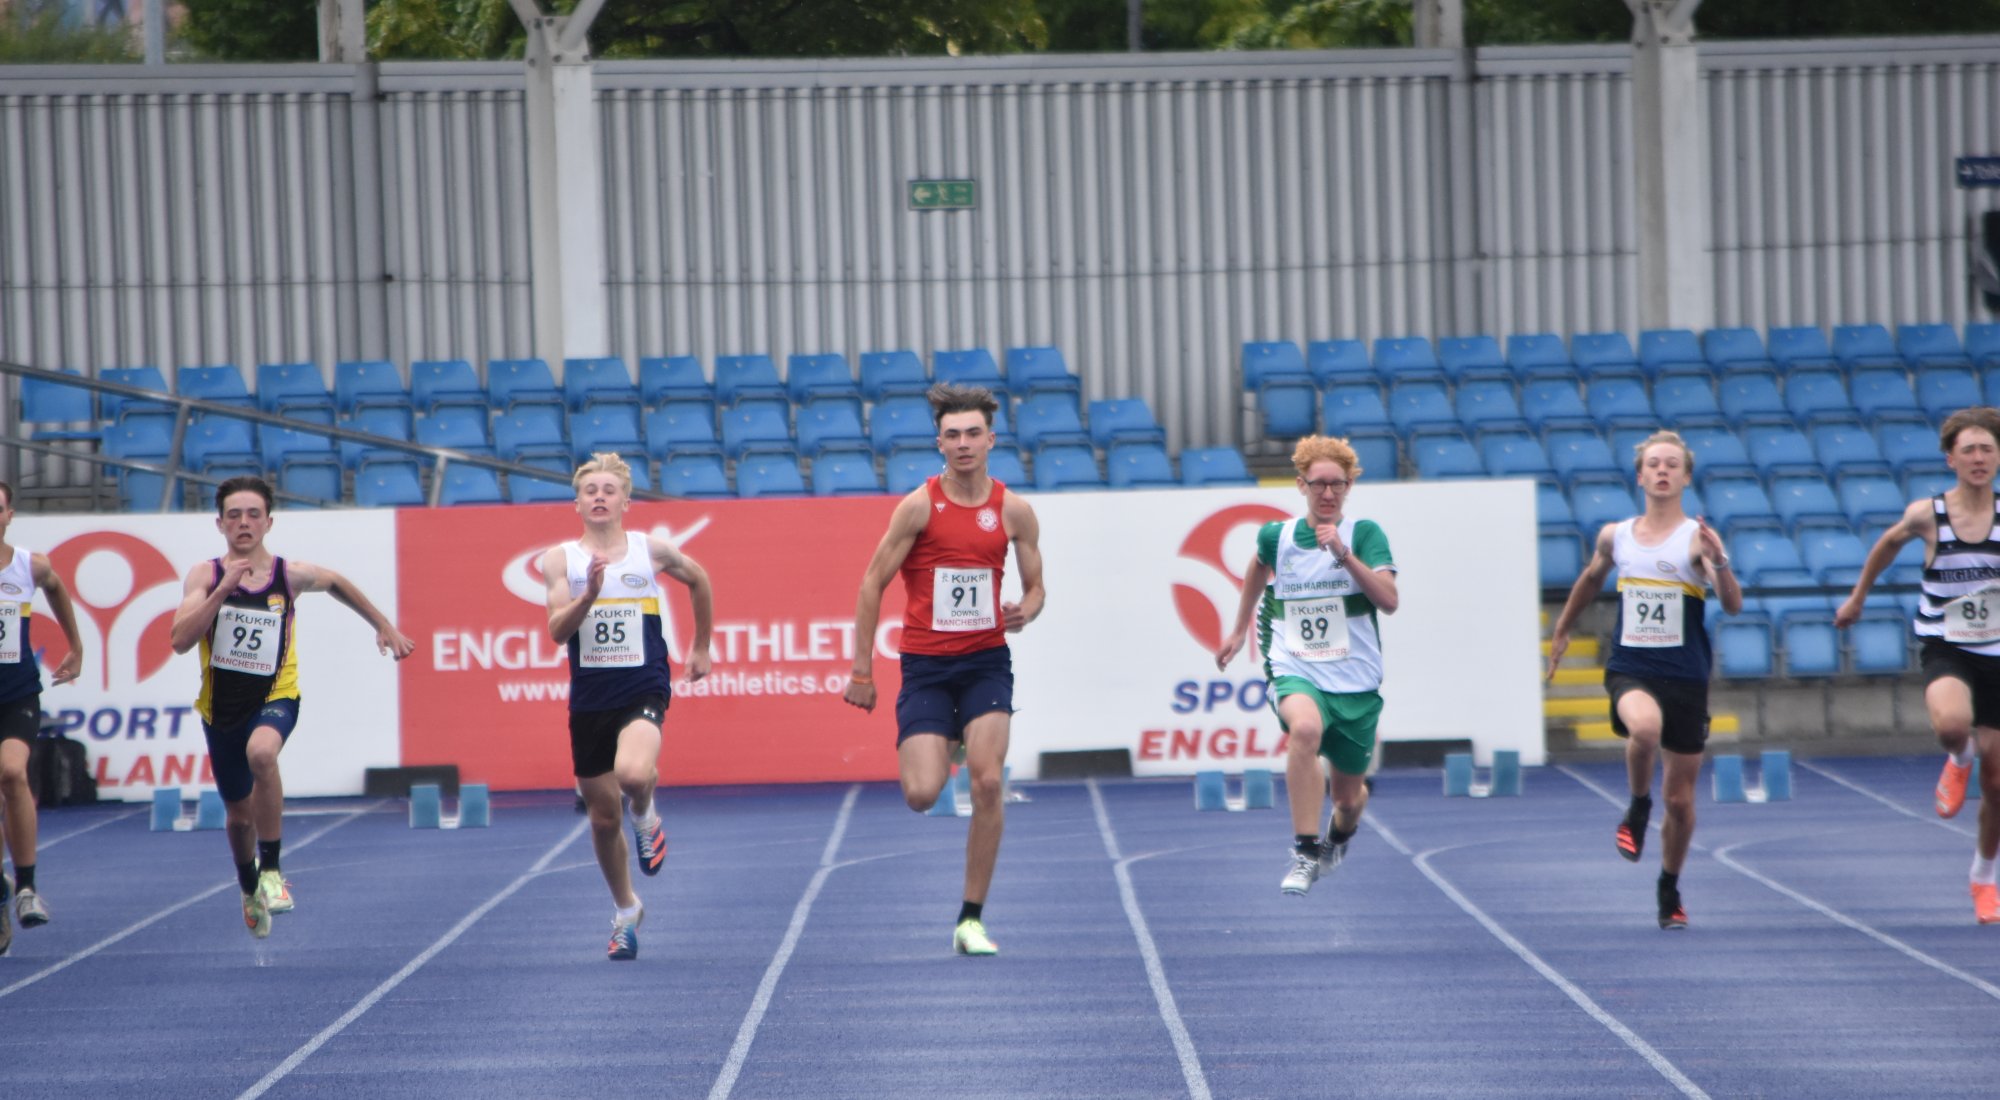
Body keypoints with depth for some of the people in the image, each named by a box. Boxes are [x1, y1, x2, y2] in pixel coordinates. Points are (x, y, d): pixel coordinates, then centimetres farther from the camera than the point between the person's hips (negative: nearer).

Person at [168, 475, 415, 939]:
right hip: (221, 705, 2)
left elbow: (336, 583, 17)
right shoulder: (206, 576, -9)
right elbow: (180, 639, -23)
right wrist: (224, 588, -29)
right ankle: (249, 889, 47)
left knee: (261, 752, -37)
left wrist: (384, 626, 22)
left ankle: (272, 869, -23)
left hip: (274, 696, -2)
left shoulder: (291, 575, -6)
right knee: (239, 813, 15)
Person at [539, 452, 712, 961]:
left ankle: (646, 816, 5)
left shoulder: (652, 550, 0)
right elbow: (557, 631, -10)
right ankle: (626, 909, 33)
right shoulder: (561, 559, 0)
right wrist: (589, 594, -26)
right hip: (589, 696, 2)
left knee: (634, 773, -33)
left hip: (643, 689, -2)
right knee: (603, 814, 9)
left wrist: (701, 647, 24)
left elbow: (698, 580, 19)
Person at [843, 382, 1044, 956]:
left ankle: (972, 918, -3)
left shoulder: (1013, 511, 1)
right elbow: (872, 584, -3)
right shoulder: (919, 506, -7)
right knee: (921, 795, -12)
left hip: (986, 659, 1)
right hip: (926, 664, -1)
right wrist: (862, 671, -4)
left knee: (987, 781, -14)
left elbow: (1034, 586, 12)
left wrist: (1025, 611, -13)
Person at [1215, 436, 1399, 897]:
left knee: (1348, 798, 9)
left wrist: (1344, 553, -26)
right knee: (1305, 727, -36)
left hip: (1356, 682, 0)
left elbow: (1390, 601, -18)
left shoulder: (1365, 534, -5)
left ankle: (1338, 837, 49)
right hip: (1296, 672, 0)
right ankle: (1305, 854, -32)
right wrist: (1239, 630, 32)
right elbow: (1259, 567, 27)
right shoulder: (1277, 536, 2)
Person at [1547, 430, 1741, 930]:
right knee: (1644, 727, -35)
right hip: (1630, 669, 1)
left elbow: (1733, 604, -18)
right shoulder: (1614, 537, 4)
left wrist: (1718, 562, -35)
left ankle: (1669, 889, 29)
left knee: (1680, 798, 7)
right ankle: (1638, 806, -7)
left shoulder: (1697, 538, -6)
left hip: (1686, 676, -1)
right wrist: (1561, 631, 32)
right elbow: (1591, 579, 25)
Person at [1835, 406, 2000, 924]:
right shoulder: (1926, 515, -6)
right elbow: (1888, 543, 15)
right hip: (1944, 650, -2)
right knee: (1952, 724, -37)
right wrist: (1858, 596, 23)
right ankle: (1958, 761, 2)